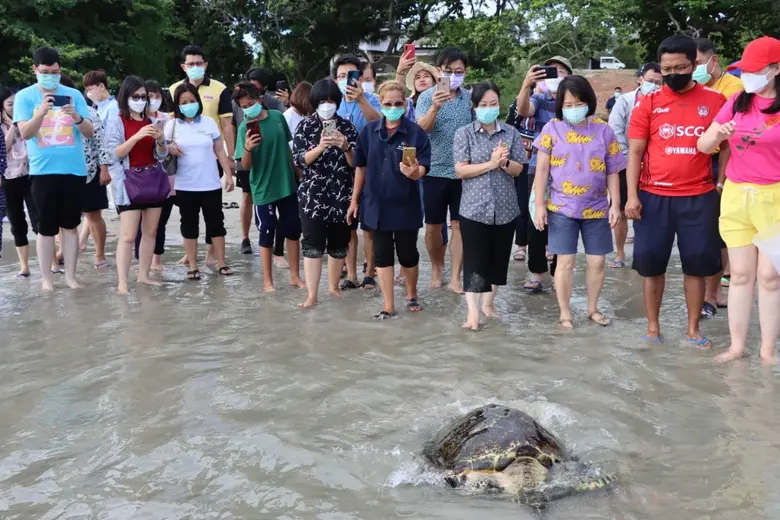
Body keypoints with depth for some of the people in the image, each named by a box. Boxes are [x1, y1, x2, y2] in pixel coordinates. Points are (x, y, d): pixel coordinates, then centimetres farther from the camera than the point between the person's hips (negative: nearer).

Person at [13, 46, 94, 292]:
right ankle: (46, 277, 12)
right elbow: (25, 133, -9)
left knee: (70, 225, 8)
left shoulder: (74, 94, 5)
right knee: (46, 228, 4)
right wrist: (41, 112, -25)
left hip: (75, 170, 1)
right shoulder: (25, 96, 1)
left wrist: (77, 118, -19)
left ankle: (70, 275, 15)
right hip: (43, 171, -1)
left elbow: (90, 132, 2)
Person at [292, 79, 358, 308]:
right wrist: (320, 147, -22)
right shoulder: (305, 126, 1)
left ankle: (334, 287, 29)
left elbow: (355, 163, 1)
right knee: (313, 245, -6)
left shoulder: (346, 126, 4)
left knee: (339, 244, 10)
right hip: (312, 196, -2)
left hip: (341, 196, 2)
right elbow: (298, 160, -7)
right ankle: (312, 295, -3)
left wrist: (345, 147, -18)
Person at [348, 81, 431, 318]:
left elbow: (423, 168, -14)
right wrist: (354, 200, 9)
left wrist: (415, 172, -38)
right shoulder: (369, 131, -1)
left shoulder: (416, 133, -10)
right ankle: (388, 306, 17)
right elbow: (361, 167, 7)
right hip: (376, 204, 2)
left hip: (405, 205, -2)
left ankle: (412, 295, 36)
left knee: (408, 254, 10)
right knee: (382, 255, 7)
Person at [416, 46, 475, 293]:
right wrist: (434, 107, -39)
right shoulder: (427, 96, -5)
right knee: (433, 227, 8)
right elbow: (421, 129, -20)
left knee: (460, 225, 3)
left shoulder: (471, 98, 3)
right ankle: (436, 267, 30)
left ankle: (455, 278, 10)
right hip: (435, 171, -1)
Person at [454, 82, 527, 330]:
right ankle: (473, 312, -4)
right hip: (474, 208, -3)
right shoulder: (464, 134, -1)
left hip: (505, 208, 3)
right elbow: (460, 170, -9)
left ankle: (488, 303, 26)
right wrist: (490, 163, -17)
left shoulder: (511, 133, 5)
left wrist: (504, 162, -17)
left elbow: (518, 169, 4)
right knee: (475, 260, -5)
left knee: (498, 258, 11)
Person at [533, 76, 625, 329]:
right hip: (562, 209, -2)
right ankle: (565, 312, 15)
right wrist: (539, 205, -5)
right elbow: (542, 170, -1)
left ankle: (593, 308, 26)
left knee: (597, 261, 8)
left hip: (597, 208, 2)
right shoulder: (552, 129, -3)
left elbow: (612, 171, 3)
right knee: (565, 262, 1)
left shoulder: (603, 130, 0)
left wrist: (615, 204, -1)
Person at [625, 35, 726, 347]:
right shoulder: (648, 103, 1)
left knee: (697, 263, 7)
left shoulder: (715, 101, 2)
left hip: (699, 197, 0)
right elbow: (635, 152, 1)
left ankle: (693, 329, 21)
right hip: (654, 196, 0)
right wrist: (632, 195, -6)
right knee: (651, 263, 6)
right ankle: (652, 327, 20)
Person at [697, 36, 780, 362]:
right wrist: (717, 133, -14)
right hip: (735, 196, 4)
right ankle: (737, 345, 16)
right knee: (741, 274, 9)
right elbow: (704, 147, 6)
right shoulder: (737, 102, 7)